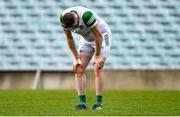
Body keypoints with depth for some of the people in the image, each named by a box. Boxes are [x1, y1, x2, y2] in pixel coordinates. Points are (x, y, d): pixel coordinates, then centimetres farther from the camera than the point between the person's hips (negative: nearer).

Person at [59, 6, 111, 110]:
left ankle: (99, 103, -15)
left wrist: (97, 57, -19)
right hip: (87, 39, 6)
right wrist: (76, 58, -6)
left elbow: (98, 36, -28)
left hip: (102, 35, -6)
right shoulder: (64, 19, -21)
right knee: (79, 69, -6)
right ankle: (82, 103, -5)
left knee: (98, 69, -18)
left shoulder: (86, 15, -38)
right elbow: (69, 39, -6)